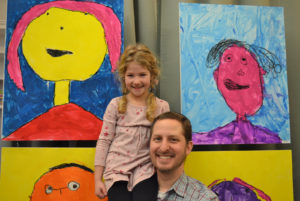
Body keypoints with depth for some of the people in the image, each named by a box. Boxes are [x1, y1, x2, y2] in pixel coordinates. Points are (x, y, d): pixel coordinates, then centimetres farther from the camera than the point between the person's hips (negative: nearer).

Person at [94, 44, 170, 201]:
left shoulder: (162, 107, 3)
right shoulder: (116, 105, 3)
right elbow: (104, 141, 4)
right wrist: (97, 179, 3)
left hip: (145, 170, 0)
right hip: (116, 169, 0)